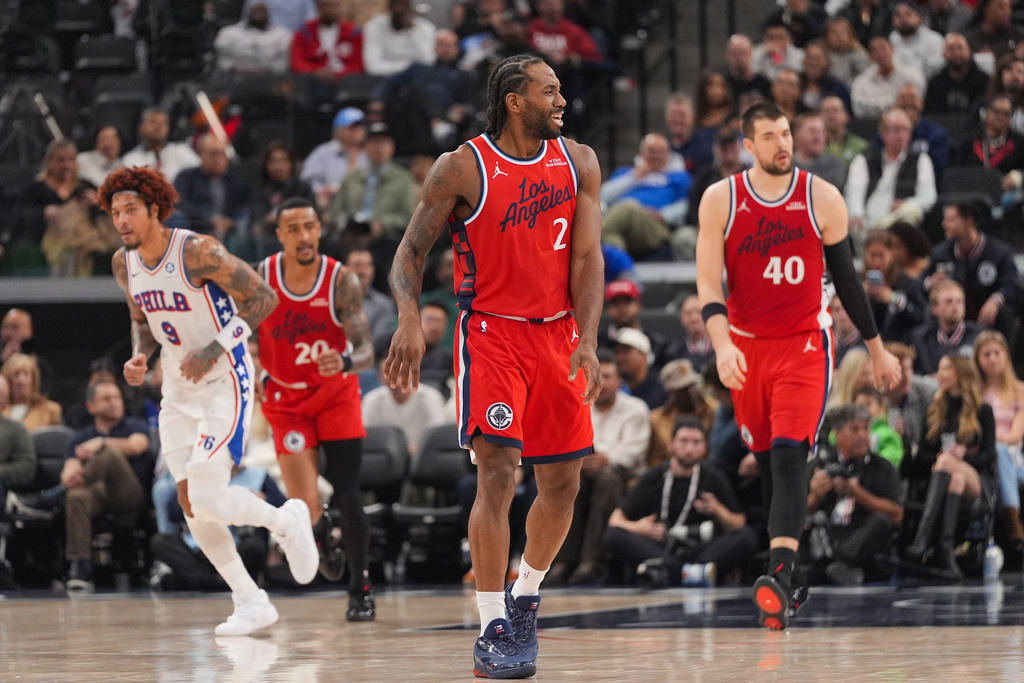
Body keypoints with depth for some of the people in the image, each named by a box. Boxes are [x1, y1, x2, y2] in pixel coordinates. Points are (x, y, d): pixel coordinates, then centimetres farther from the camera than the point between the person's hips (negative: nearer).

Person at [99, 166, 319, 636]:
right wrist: (139, 358, -3)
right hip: (179, 391, 7)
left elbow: (264, 298, -17)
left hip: (225, 385, -7)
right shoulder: (124, 264, 2)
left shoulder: (197, 252, -20)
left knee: (207, 498, -19)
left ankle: (287, 522, 10)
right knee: (191, 507, 3)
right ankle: (251, 603, 15)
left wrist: (214, 350, -25)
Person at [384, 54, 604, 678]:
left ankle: (525, 598, 31)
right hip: (491, 330, -5)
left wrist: (587, 342, -15)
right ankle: (493, 629, -12)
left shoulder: (578, 163, 2)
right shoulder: (463, 168, -9)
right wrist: (410, 320, -24)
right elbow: (413, 251, -5)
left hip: (557, 333, 5)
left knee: (564, 482, 8)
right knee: (498, 474, -16)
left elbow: (587, 257, -2)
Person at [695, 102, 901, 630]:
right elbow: (708, 283, -8)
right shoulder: (720, 200, -3)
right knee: (766, 461, 11)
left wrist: (876, 349, 12)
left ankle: (779, 576, -29)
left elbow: (846, 278, 8)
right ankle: (786, 573, 26)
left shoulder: (822, 199, -3)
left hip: (805, 344, -2)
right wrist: (721, 344, -25)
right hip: (746, 347, 2)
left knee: (789, 456, -18)